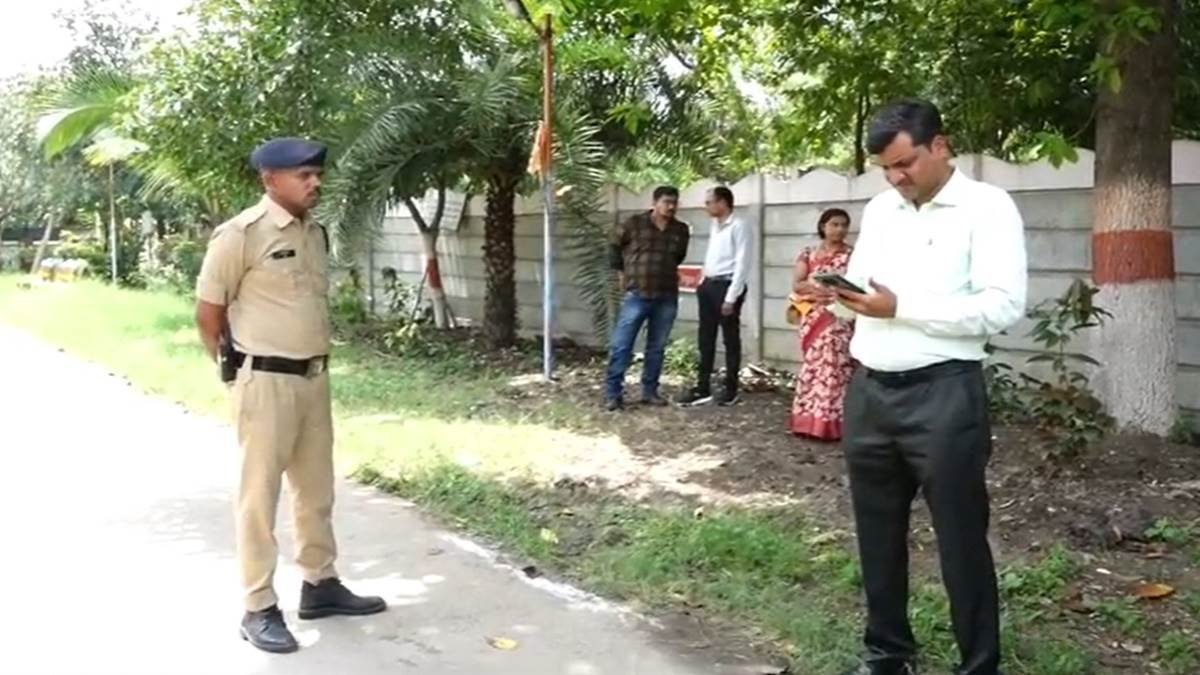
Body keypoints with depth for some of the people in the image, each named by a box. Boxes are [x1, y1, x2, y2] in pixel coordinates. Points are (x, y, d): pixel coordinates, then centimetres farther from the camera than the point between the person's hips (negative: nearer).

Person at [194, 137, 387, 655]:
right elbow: (208, 311, -8)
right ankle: (259, 609, 9)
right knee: (260, 493, 0)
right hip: (266, 381, -7)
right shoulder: (242, 233, -13)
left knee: (316, 487, 16)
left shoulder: (316, 234, 9)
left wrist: (314, 361, 15)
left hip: (314, 377, 7)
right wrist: (236, 365, 1)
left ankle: (320, 584, 29)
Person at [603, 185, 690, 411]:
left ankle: (650, 391, 19)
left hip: (667, 298, 3)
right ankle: (613, 393, 0)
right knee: (621, 345, -5)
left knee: (657, 348, 10)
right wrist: (621, 272, 12)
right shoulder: (634, 224, -4)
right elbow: (614, 246, 11)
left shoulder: (681, 231, 5)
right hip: (636, 295, -3)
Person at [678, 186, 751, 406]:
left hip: (727, 285, -8)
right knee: (705, 339, 9)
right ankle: (702, 388, 14)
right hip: (709, 285, 8)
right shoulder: (714, 226, 14)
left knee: (731, 340, 3)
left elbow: (742, 263, -16)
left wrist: (731, 297, -19)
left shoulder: (739, 226, -11)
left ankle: (730, 389, 12)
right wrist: (703, 283, 12)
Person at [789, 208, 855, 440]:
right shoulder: (808, 254, 9)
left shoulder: (852, 255, 6)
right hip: (812, 318, 1)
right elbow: (796, 284, 1)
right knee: (813, 365, 0)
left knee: (835, 365, -9)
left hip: (840, 318, -1)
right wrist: (817, 287, -15)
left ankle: (831, 421, -5)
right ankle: (810, 420, 5)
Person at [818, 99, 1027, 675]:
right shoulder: (879, 210, 15)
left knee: (961, 541, 3)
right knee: (878, 534, 15)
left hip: (943, 395, -6)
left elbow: (1002, 307, -16)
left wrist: (901, 308, -19)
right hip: (869, 392, 6)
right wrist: (838, 294, -4)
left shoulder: (988, 207, -6)